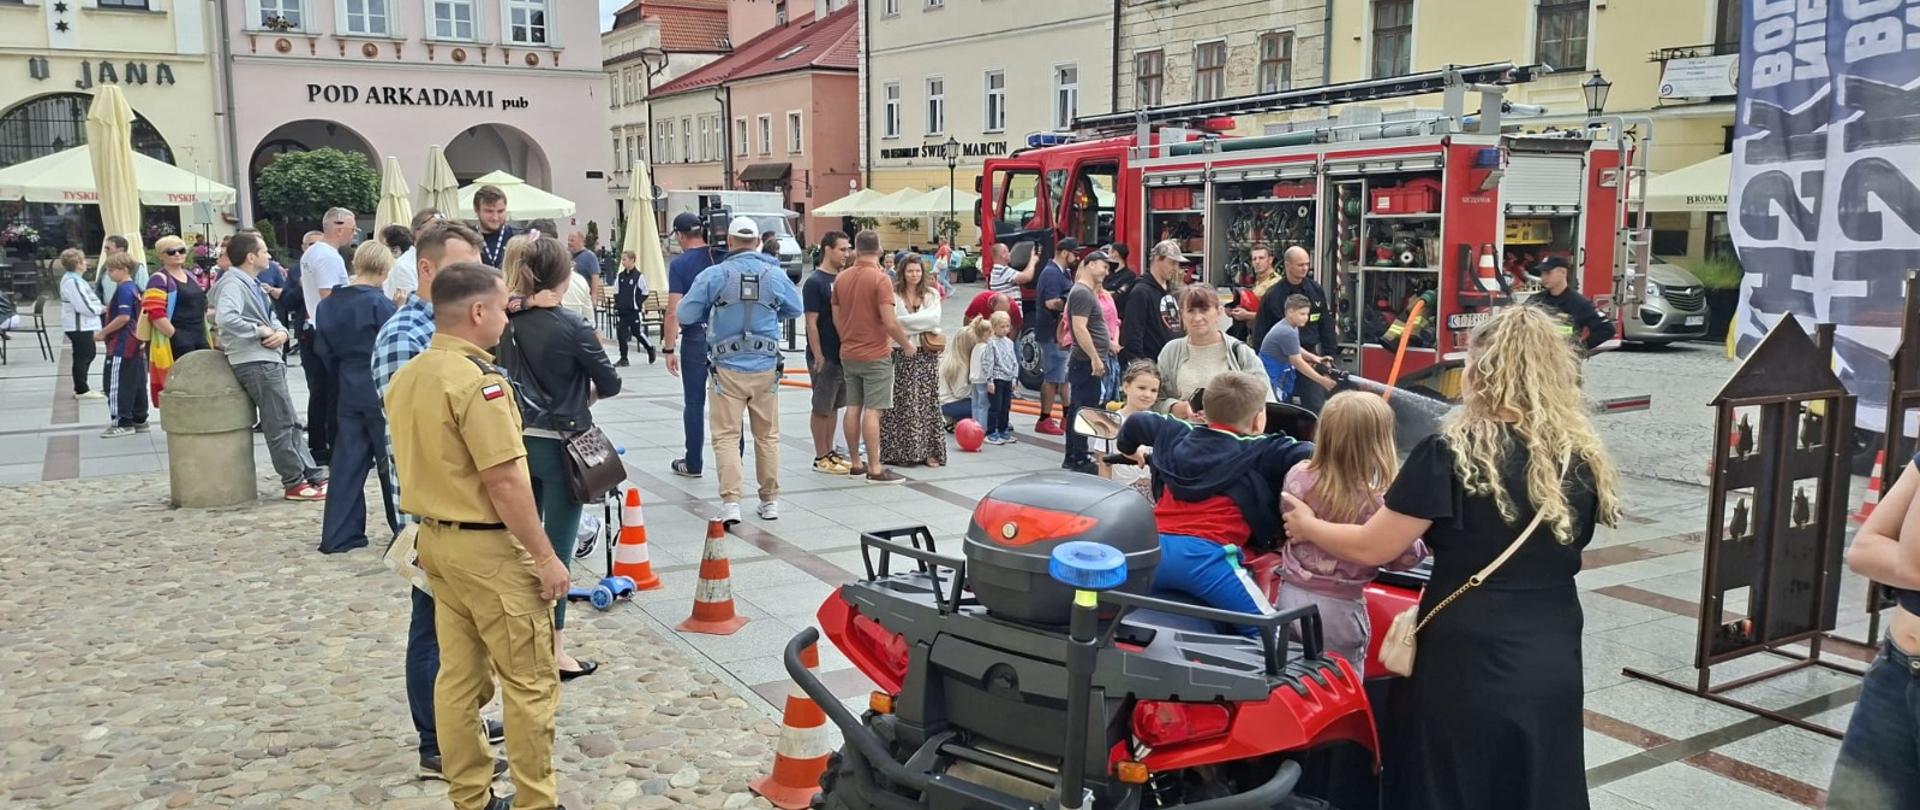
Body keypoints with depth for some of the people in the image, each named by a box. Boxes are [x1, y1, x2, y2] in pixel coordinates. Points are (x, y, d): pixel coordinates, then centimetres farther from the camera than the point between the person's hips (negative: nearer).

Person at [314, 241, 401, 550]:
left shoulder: (328, 305, 5)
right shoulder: (380, 304, -15)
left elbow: (325, 352, 9)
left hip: (349, 393, 5)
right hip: (383, 393, -5)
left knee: (347, 463, 8)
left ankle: (338, 535, 8)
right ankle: (404, 527, 15)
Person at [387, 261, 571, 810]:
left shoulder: (407, 376, 8)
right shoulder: (476, 379, -21)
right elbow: (504, 482, -23)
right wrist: (545, 556, -17)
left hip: (435, 538, 9)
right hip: (488, 547, -9)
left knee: (459, 676, 14)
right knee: (530, 681, 2)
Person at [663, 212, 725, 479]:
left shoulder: (680, 263, -7)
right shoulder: (723, 258, 4)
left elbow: (674, 310, -11)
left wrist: (669, 348, -7)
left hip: (696, 336, -3)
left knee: (694, 401, 5)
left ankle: (693, 463, 10)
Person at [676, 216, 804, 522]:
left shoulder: (714, 275, -7)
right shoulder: (775, 274, -2)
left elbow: (686, 315, -3)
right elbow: (796, 309, 13)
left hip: (728, 368, -2)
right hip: (766, 367, 2)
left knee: (726, 436, 3)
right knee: (768, 436, 13)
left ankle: (730, 502, -6)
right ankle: (770, 501, 19)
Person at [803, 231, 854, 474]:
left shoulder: (842, 279, 10)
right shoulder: (814, 282, -13)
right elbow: (811, 323, -15)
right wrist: (818, 358, -18)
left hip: (842, 354, 8)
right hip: (825, 357, -8)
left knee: (834, 406, 14)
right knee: (821, 408, 1)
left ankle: (830, 452, 22)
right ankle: (821, 458, 8)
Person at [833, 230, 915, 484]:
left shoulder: (841, 278, 6)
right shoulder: (879, 279, -14)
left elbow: (836, 317, 13)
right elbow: (890, 321, -19)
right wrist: (907, 344, -5)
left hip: (848, 354, 6)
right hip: (875, 355, -6)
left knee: (853, 408, 11)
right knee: (872, 411, -6)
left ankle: (856, 464, 18)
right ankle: (875, 469, -4)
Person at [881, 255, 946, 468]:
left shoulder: (931, 294, 10)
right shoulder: (894, 295, 1)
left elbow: (934, 318, -6)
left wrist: (904, 321, -11)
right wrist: (920, 325, -12)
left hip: (927, 354, 3)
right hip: (902, 354, -3)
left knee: (927, 401, 4)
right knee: (902, 402, -3)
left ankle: (929, 451, 8)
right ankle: (898, 451, 4)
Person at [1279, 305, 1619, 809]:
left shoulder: (1451, 453, -16)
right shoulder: (1583, 459, 0)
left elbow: (1373, 549, -11)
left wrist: (1307, 526, 7)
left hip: (1469, 668, -5)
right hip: (1554, 668, 5)